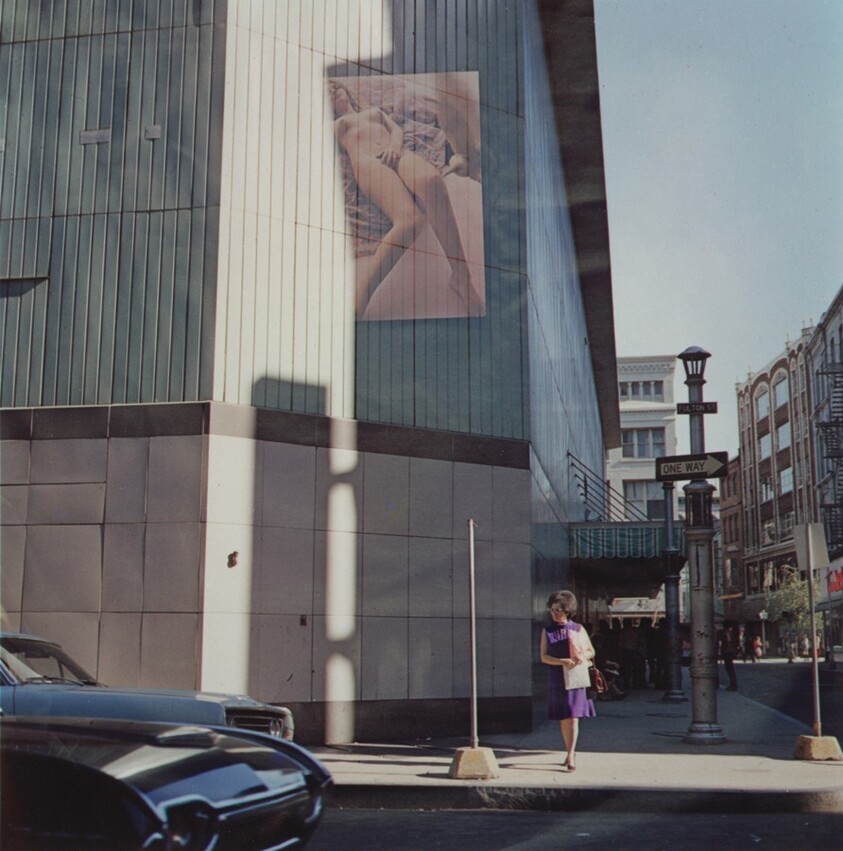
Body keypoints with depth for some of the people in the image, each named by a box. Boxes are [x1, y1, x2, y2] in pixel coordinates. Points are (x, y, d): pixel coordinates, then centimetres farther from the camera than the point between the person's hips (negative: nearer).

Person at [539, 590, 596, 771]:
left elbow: (591, 651, 9)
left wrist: (582, 656, -14)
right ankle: (571, 752, 22)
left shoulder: (578, 629, 2)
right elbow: (544, 657, -3)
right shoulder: (547, 630, 4)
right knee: (563, 719, 7)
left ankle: (570, 756, -11)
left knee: (573, 717, -9)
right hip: (557, 680, 2)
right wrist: (562, 662, -19)